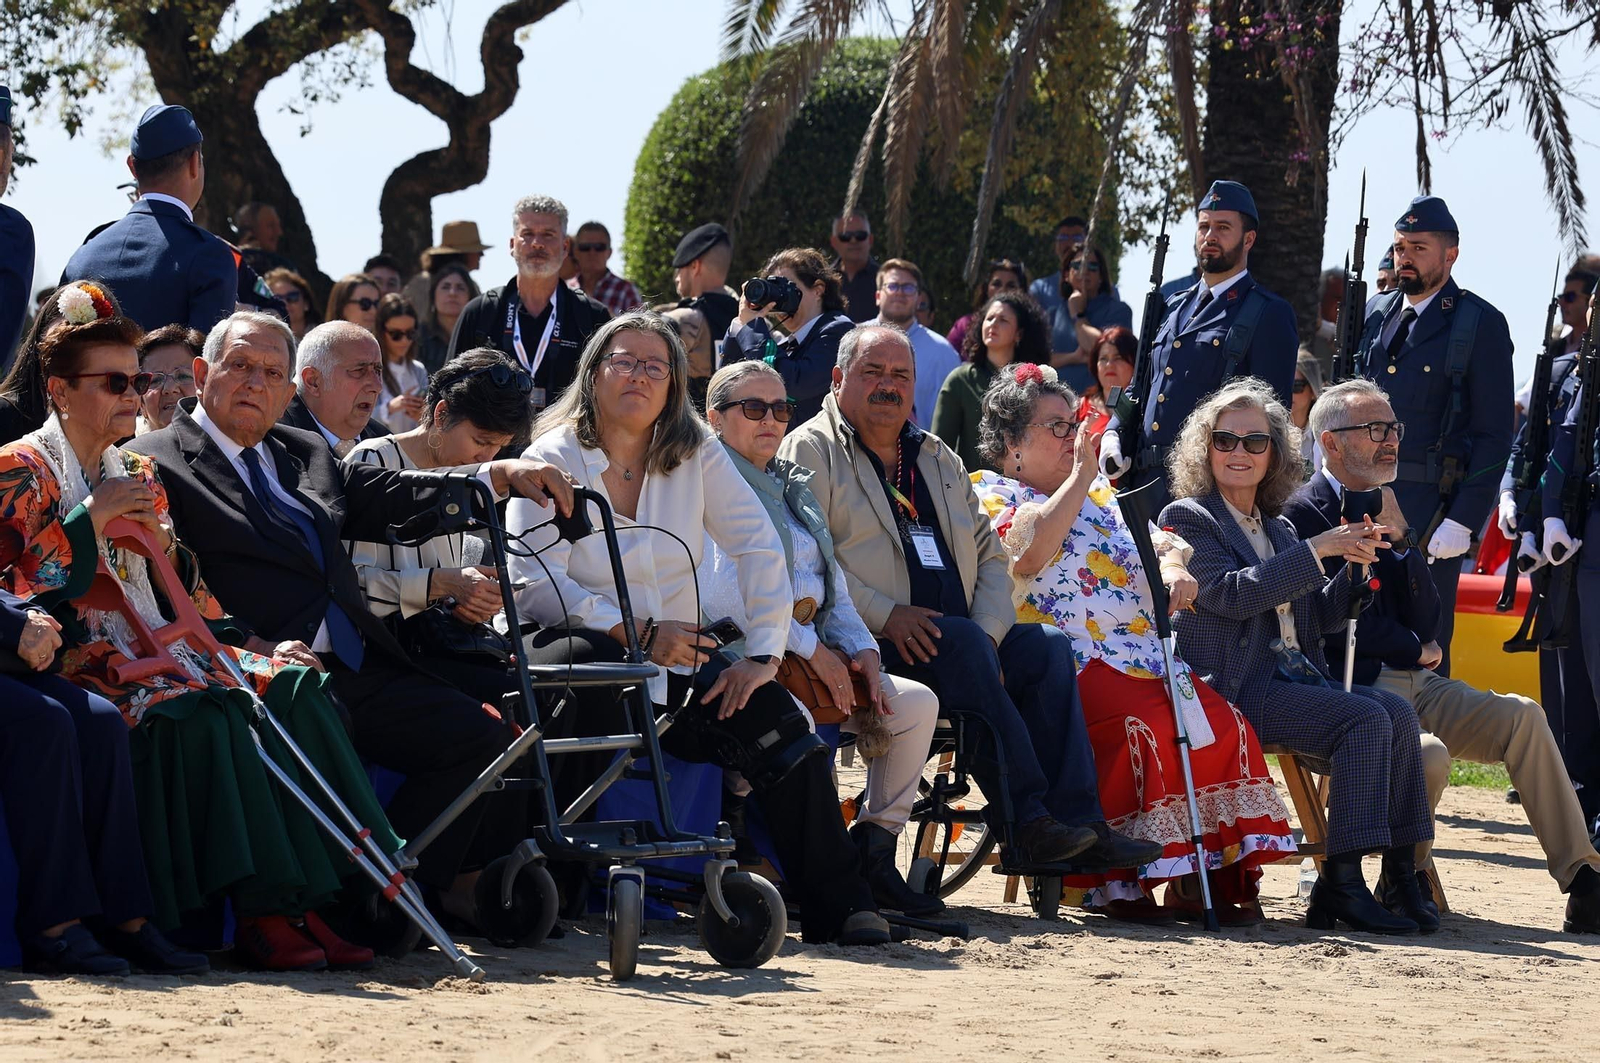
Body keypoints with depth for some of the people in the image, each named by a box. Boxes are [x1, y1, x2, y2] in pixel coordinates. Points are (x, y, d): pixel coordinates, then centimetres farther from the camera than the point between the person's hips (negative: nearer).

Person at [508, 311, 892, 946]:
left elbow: (759, 549, 3)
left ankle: (840, 905, -18)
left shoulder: (696, 454, 8)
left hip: (678, 664, 4)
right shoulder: (554, 459, -2)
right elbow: (533, 584, -13)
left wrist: (763, 656, -10)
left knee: (776, 720, -21)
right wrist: (634, 632, -22)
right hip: (589, 650, -4)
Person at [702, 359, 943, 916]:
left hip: (815, 649, 8)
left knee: (917, 703, -9)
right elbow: (725, 592, -14)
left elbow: (832, 582, 24)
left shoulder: (794, 488, 26)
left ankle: (873, 852, -4)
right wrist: (811, 649, -16)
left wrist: (861, 649, 3)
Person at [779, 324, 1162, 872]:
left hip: (960, 643, 6)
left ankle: (1079, 827, -28)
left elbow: (989, 555, 19)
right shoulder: (811, 451, 5)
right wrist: (884, 615, -20)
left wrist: (989, 632, -2)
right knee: (962, 642, -33)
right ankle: (1025, 823, -35)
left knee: (1047, 647, -19)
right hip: (864, 642, -6)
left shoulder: (939, 460, 26)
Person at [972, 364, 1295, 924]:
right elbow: (1029, 551, -12)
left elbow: (1162, 542, 19)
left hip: (1146, 657, 7)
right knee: (1147, 726, -33)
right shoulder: (989, 495, 9)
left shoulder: (1100, 494, 30)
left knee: (1222, 725, -21)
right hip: (1067, 664, -6)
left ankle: (1209, 876, -19)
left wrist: (1173, 567, -5)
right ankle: (1116, 882, -26)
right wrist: (1080, 474, -8)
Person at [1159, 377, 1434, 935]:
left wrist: (1354, 564, 4)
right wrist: (1317, 550, -14)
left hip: (1298, 677, 7)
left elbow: (1321, 617, 21)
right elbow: (1233, 594, -13)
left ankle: (1400, 873, -23)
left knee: (1398, 711, -20)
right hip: (1236, 689, -7)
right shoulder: (1188, 518, 3)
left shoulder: (1278, 529, 24)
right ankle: (1343, 883, -28)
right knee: (1367, 719, -27)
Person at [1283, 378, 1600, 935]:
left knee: (1522, 717, -16)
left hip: (1413, 684, 7)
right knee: (1429, 758, -34)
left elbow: (1426, 618, 9)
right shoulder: (1304, 513, -6)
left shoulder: (1383, 509, 18)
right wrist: (1414, 649, -1)